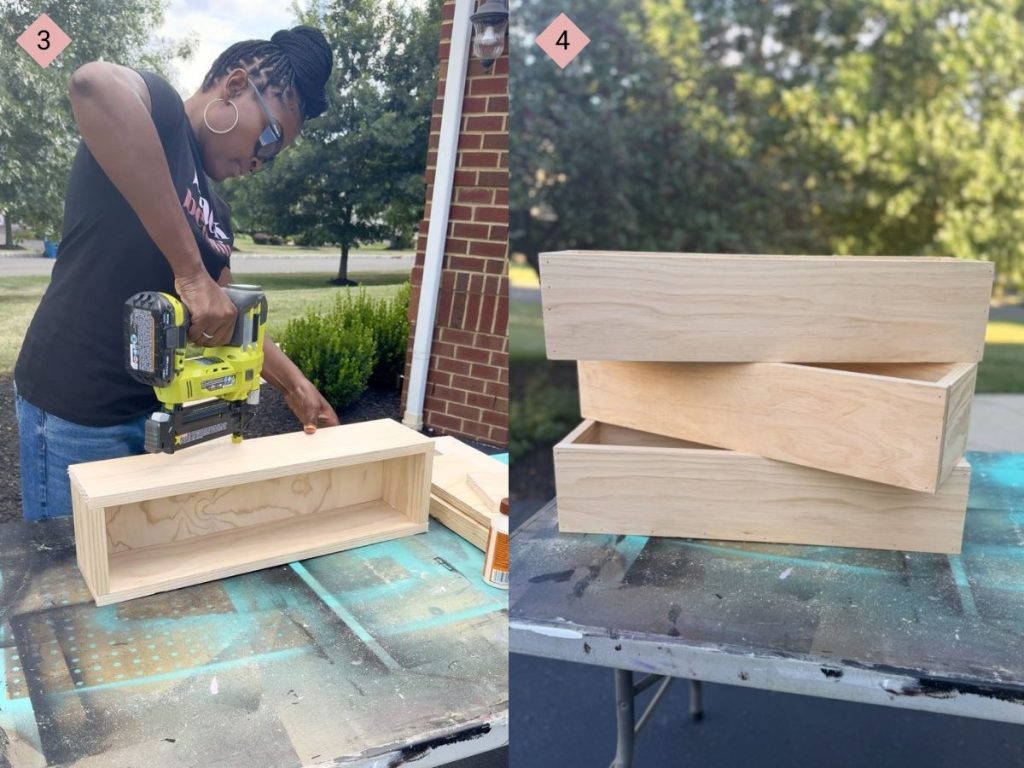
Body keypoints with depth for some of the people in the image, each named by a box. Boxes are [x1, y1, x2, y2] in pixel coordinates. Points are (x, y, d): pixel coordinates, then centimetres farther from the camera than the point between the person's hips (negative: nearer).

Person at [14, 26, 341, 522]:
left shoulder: (216, 213, 13)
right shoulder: (155, 110, -10)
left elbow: (227, 316, 19)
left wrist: (293, 384, 9)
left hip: (158, 407, 8)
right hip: (77, 411, -8)